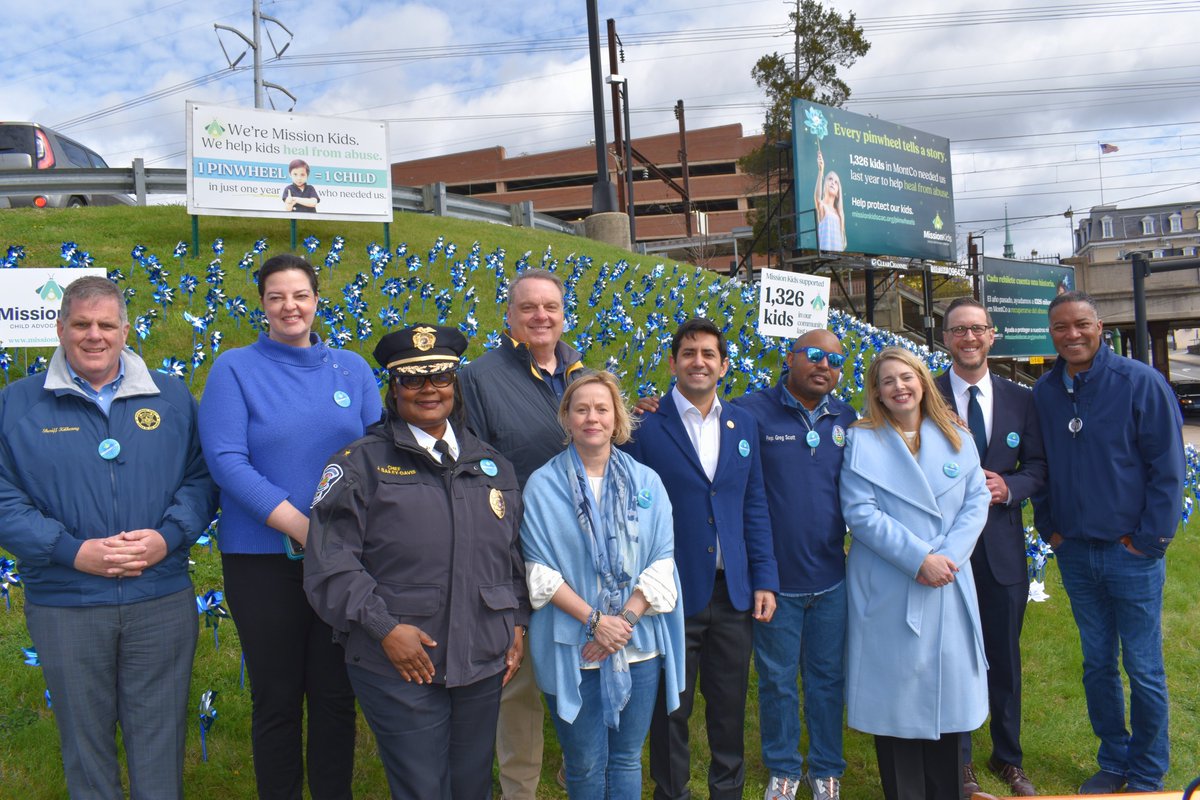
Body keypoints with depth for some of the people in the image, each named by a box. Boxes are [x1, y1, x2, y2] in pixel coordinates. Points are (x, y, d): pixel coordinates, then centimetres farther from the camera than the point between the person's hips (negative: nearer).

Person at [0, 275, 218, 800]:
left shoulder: (171, 397, 6)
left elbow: (201, 478, 5)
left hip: (162, 601, 1)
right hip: (64, 605, 0)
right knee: (85, 745, 14)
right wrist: (73, 551, -15)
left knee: (160, 746, 9)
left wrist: (167, 537, -12)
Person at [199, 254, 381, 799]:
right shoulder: (235, 369, -1)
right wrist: (299, 525, -20)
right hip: (263, 558, -2)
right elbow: (226, 461, -11)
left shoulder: (351, 368, 7)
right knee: (276, 697, 10)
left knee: (335, 693, 12)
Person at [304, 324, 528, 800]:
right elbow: (330, 561, -8)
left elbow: (514, 555, 18)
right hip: (400, 668, -4)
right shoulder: (361, 464, -2)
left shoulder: (491, 465, 12)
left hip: (485, 664, 4)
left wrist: (517, 625, 9)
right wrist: (384, 627, -15)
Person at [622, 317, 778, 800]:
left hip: (733, 593, 4)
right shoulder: (645, 425, -8)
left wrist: (764, 580, 4)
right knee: (671, 710, 11)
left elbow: (754, 506, 9)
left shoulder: (743, 424, 6)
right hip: (673, 595, -4)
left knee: (730, 707, 16)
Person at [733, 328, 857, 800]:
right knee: (777, 680, 13)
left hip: (832, 577, 3)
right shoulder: (752, 412, -9)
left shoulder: (848, 420, 5)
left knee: (828, 677, 16)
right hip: (775, 578, -3)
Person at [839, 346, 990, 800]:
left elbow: (976, 501, 4)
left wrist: (948, 556, -11)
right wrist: (919, 558, -16)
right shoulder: (862, 441, -2)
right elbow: (860, 512, -10)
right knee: (897, 696, 3)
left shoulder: (956, 437, 9)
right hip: (888, 591, -3)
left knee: (948, 692, 8)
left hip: (948, 588, 3)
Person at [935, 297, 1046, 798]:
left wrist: (1009, 486, -12)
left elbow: (1037, 465, 7)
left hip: (1003, 548, 3)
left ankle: (1007, 758, 34)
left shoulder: (1019, 399, 5)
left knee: (1005, 657, 15)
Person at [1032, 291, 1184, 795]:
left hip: (1132, 552, -4)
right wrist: (1049, 528, 6)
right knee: (1097, 664, 14)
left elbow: (1168, 465, -9)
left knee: (1143, 669, 6)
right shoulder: (1043, 393, 3)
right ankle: (1113, 762, 30)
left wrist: (1148, 538, -10)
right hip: (1075, 554, 4)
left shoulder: (1141, 382, -9)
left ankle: (1147, 775, 23)